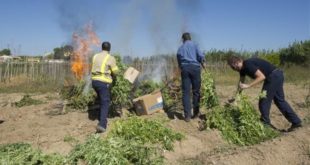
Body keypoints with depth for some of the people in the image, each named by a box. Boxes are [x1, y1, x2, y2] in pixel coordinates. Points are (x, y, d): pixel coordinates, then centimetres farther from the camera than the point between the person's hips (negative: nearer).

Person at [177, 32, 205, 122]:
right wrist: (201, 62, 15)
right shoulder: (194, 45, 8)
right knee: (196, 91, 8)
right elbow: (201, 56, -3)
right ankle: (196, 113, 13)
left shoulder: (180, 48, 17)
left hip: (185, 68, 2)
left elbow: (179, 61, 15)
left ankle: (187, 115, -6)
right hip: (195, 67, -2)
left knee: (186, 92, 0)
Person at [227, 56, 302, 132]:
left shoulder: (248, 65, -20)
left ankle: (265, 124, 10)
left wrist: (248, 85, -29)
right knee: (280, 100, 15)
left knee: (264, 101, -2)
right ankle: (296, 122, 21)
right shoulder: (242, 68, 10)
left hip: (274, 76, -10)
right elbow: (241, 82, 19)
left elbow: (262, 76, -27)